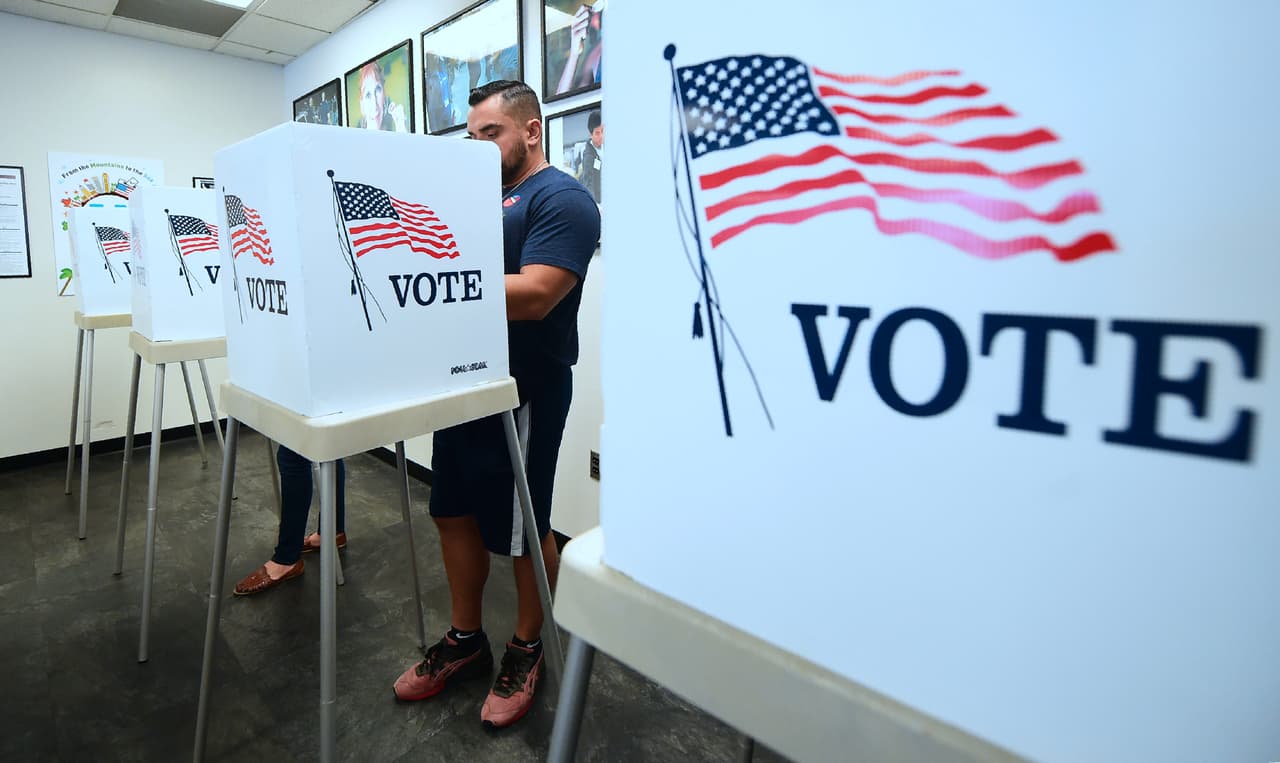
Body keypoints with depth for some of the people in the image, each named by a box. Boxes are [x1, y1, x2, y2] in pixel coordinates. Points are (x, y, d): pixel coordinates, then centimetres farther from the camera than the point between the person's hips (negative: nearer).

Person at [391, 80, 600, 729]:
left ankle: (527, 649, 28)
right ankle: (464, 641, 34)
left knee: (521, 529, 6)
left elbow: (533, 295, -23)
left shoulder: (560, 198, -9)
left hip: (524, 390, -8)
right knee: (455, 513, 15)